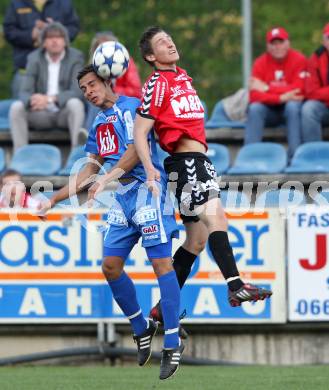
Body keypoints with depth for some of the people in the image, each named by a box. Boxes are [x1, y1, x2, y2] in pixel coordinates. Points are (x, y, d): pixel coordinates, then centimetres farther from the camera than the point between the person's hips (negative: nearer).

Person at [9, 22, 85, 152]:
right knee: (16, 107, -24)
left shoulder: (76, 57, -4)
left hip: (65, 113, -2)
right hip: (41, 114, 2)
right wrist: (32, 99, -33)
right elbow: (24, 92, -6)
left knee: (75, 104, -34)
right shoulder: (34, 58, 2)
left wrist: (50, 99, -31)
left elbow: (77, 92, -15)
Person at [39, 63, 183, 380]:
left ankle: (172, 344, -14)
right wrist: (54, 199, 24)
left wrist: (106, 179, -22)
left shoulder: (131, 107, -3)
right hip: (123, 197, 9)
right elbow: (91, 169, 26)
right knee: (110, 265, 6)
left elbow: (136, 150, -16)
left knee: (160, 261, -12)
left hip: (146, 187, -9)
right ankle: (141, 329, 21)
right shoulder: (98, 124, 21)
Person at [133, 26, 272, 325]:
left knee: (197, 239, 10)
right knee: (214, 216, -25)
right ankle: (235, 286, -39)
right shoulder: (157, 83, -6)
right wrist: (149, 168, -24)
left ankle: (164, 308, 15)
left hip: (200, 162, 9)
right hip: (186, 162, -9)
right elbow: (139, 132, -11)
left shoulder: (182, 77, 20)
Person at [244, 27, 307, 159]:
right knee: (254, 108, -27)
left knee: (293, 105, -34)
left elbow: (298, 90, -23)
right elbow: (254, 96, -17)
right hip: (269, 110, 2)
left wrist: (267, 88, -23)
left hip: (291, 108, -2)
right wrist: (281, 98, -31)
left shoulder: (299, 59, -12)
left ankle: (294, 154, -36)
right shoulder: (260, 63, -7)